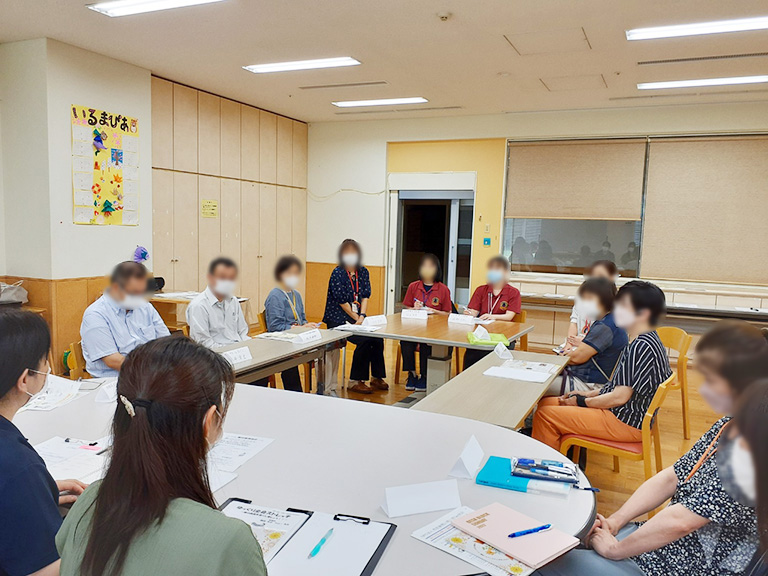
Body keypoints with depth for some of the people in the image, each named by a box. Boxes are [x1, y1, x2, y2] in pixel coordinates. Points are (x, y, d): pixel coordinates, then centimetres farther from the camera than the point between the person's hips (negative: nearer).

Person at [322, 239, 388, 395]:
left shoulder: (363, 272, 8)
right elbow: (342, 301, -13)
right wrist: (356, 318, -12)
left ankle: (377, 378, 3)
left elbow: (365, 296, 2)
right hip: (338, 319, -6)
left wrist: (362, 316, -12)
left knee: (378, 338, -14)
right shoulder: (337, 273, -10)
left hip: (357, 317, 6)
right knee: (364, 341, -24)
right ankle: (355, 382, -10)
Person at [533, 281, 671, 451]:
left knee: (544, 415, -14)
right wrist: (590, 393, 10)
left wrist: (582, 401, -10)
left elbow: (619, 397, -23)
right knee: (545, 403, 11)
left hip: (625, 423, -10)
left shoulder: (642, 346, -23)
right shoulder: (643, 341, 9)